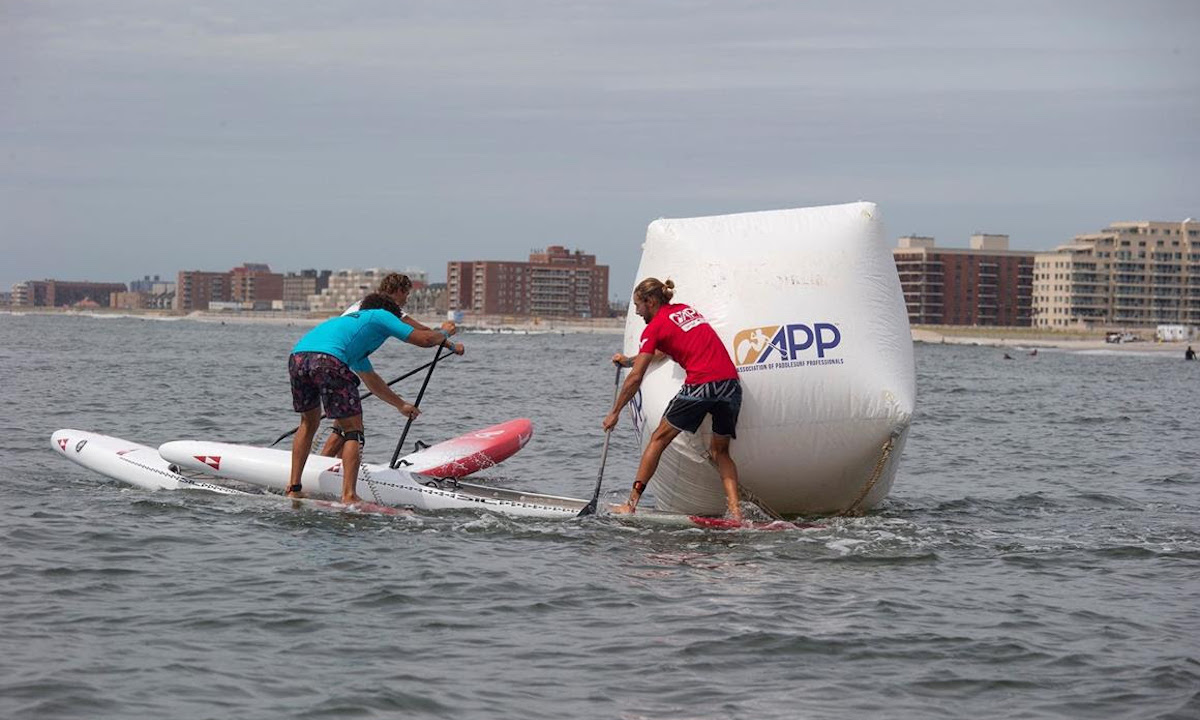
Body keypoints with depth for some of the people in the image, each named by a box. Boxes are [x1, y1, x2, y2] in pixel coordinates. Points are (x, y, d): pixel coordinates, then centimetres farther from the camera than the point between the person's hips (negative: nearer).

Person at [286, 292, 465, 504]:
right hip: (327, 360, -7)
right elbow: (424, 339, 18)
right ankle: (348, 496, -7)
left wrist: (401, 405, 65)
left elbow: (371, 380, 53)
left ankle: (293, 488, 25)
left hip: (297, 357, 7)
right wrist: (448, 341, 40)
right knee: (353, 430, 3)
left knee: (309, 422, 28)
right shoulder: (381, 315, 23)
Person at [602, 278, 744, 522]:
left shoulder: (655, 326, 3)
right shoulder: (686, 310, 24)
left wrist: (614, 412, 12)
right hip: (731, 383, 6)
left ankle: (632, 502, 9)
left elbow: (635, 378, 3)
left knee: (659, 439, 9)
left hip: (700, 386, -6)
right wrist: (629, 360, 49)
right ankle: (735, 509, -1)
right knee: (720, 451, 17)